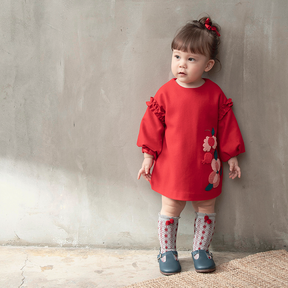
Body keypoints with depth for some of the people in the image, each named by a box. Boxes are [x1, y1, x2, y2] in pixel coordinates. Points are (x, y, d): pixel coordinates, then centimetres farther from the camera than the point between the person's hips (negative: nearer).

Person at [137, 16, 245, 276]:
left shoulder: (215, 94, -5)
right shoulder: (165, 93, -7)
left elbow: (226, 126, 2)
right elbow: (153, 126, -1)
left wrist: (231, 157, 5)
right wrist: (148, 157, -2)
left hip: (206, 167, 1)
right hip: (172, 167, -1)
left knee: (206, 208, 14)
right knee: (170, 209, 11)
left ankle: (201, 249, 33)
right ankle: (167, 251, 29)